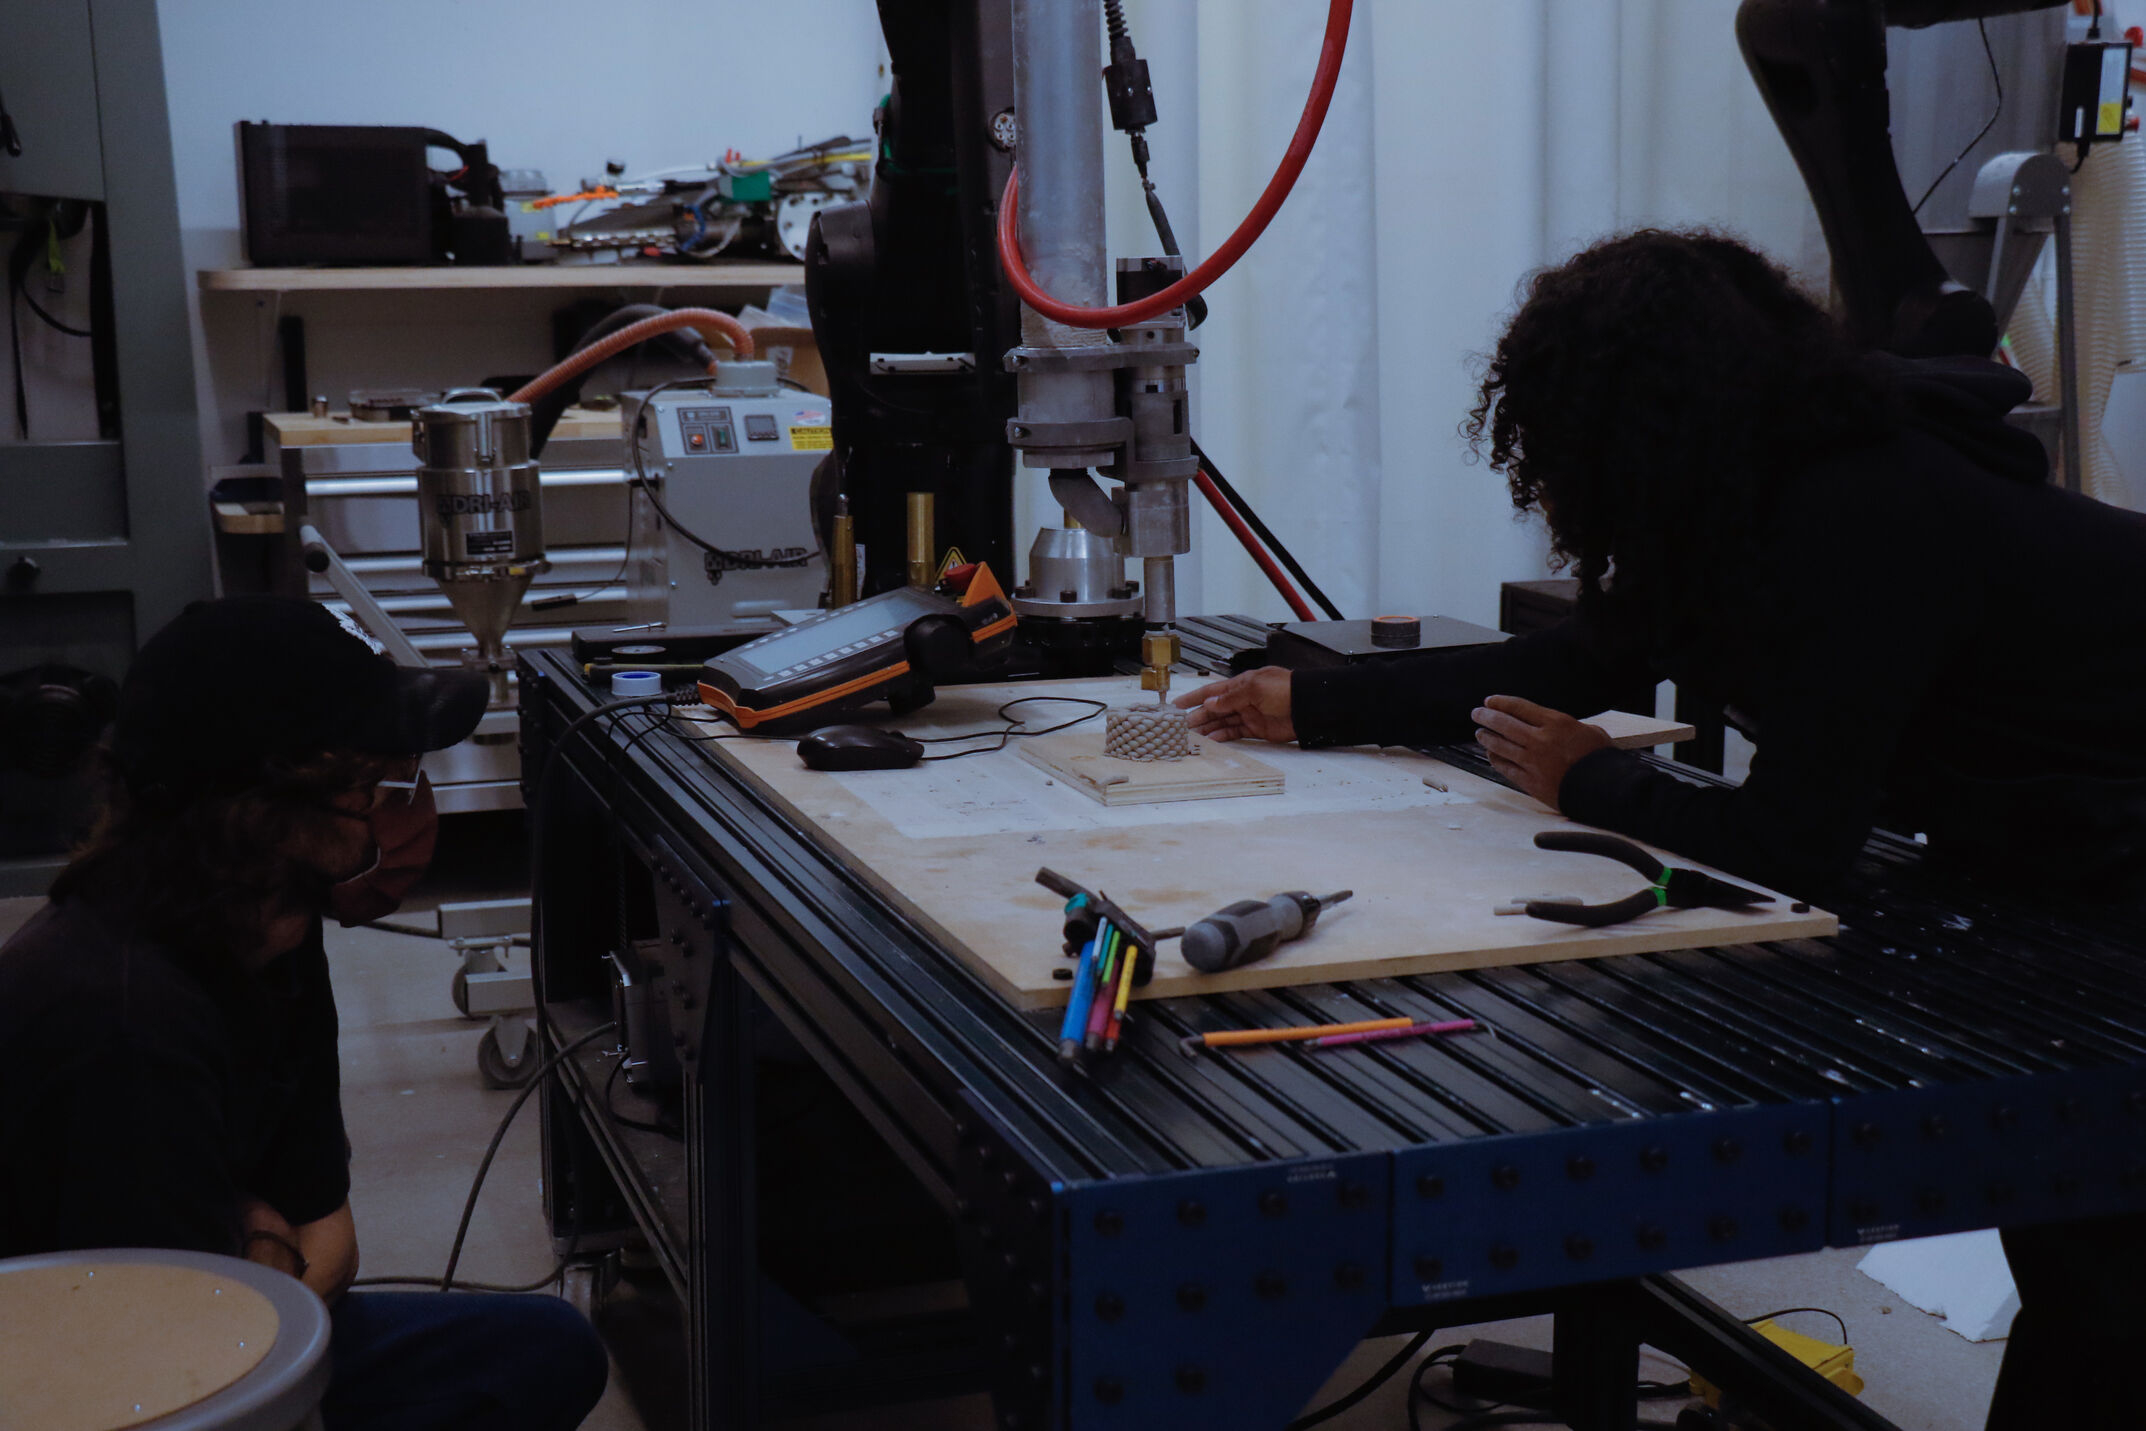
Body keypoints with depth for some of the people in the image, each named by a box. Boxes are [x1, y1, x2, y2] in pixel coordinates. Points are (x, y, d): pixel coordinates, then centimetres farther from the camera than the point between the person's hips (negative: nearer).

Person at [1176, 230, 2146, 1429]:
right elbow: (1574, 663, 10)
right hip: (2042, 857, 9)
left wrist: (1591, 784, -10)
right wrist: (1309, 705, 12)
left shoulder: (1858, 529, -30)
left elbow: (1792, 844, -28)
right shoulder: (1786, 489, -1)